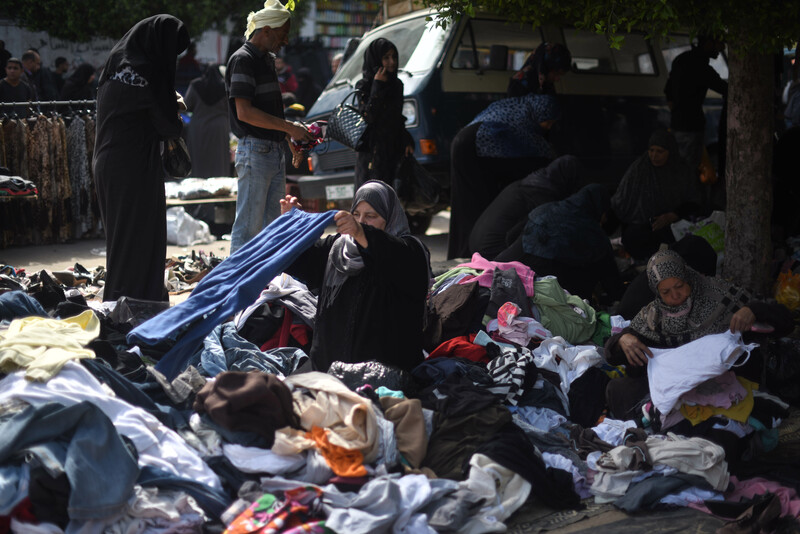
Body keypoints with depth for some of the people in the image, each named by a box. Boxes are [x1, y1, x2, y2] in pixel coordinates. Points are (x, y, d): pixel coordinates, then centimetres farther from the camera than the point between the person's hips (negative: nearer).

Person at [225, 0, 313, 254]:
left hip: (275, 151, 9)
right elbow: (245, 112, -19)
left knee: (273, 223, 12)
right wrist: (289, 127, -18)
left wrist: (292, 140, 19)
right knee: (249, 225, -6)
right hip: (255, 150, -9)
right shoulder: (242, 59, -12)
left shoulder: (268, 59, 17)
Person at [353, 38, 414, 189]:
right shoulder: (364, 86, -5)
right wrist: (377, 87, -16)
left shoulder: (397, 84, 13)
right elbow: (367, 117, -18)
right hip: (371, 152, -6)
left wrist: (406, 142, 5)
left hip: (392, 152, 6)